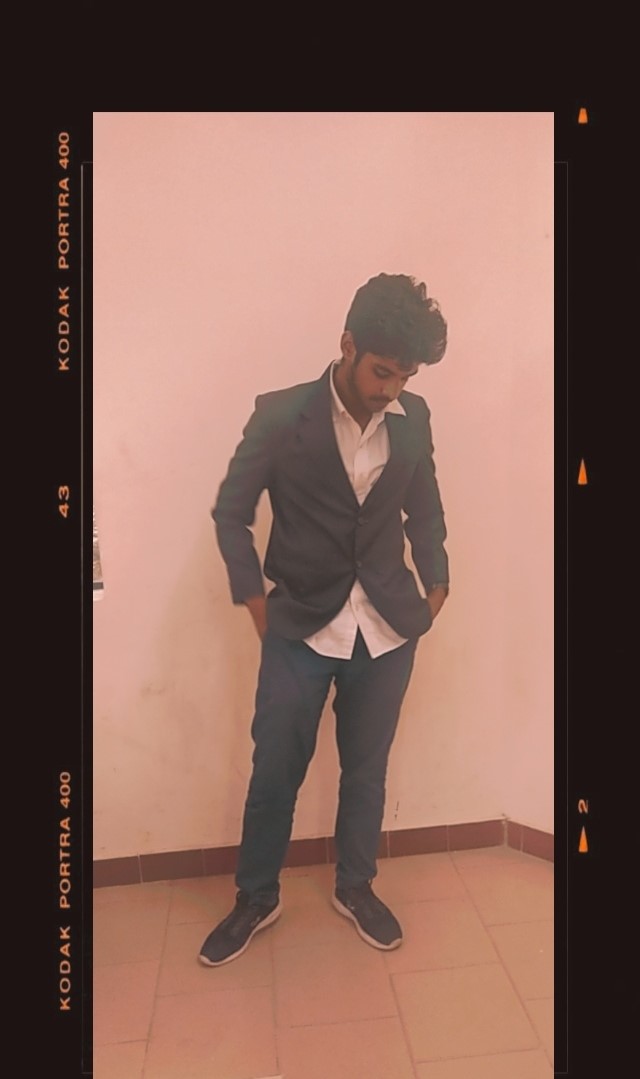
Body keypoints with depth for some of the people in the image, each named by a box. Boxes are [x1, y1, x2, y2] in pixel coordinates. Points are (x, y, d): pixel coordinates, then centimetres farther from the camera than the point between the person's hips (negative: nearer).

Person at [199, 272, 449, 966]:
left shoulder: (413, 418, -1)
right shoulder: (281, 415, -11)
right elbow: (230, 512, -3)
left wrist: (436, 580, 8)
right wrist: (254, 598, -6)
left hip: (389, 628, 3)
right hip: (301, 627, -2)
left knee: (366, 770, 16)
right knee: (275, 772, 10)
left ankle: (355, 888, 40)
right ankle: (256, 898, 35)